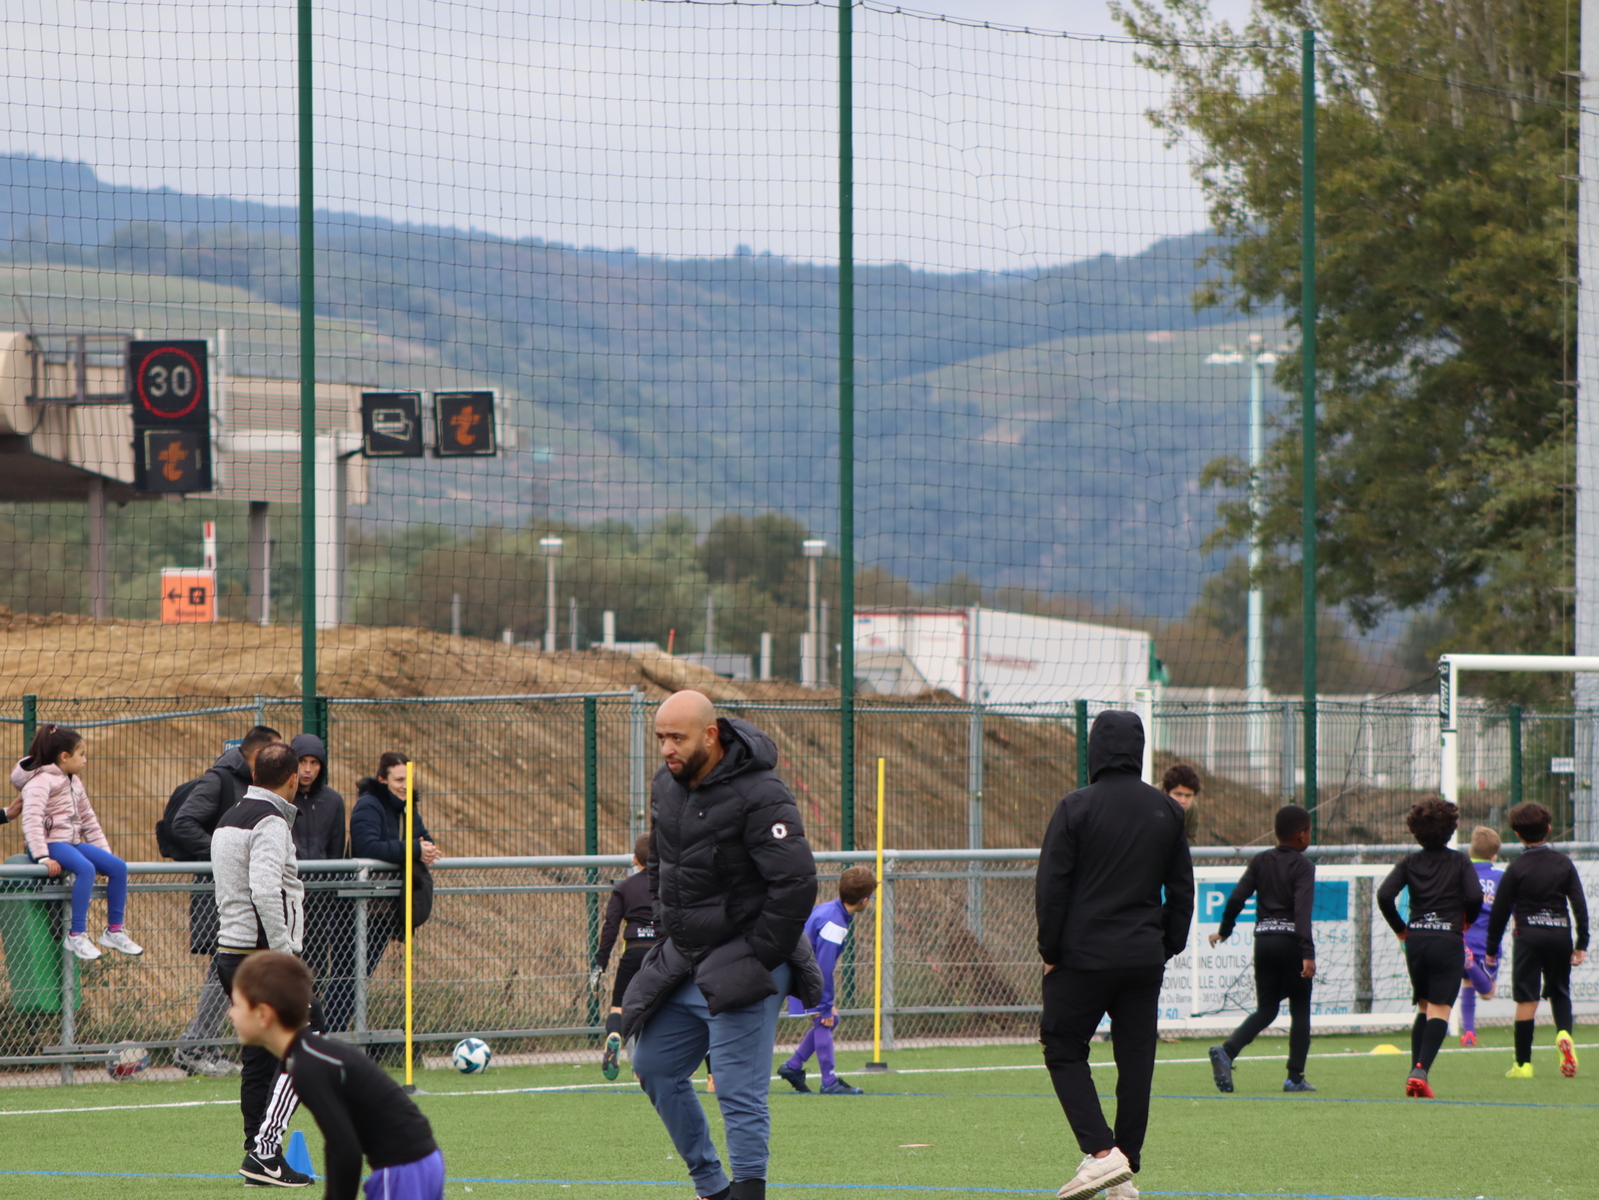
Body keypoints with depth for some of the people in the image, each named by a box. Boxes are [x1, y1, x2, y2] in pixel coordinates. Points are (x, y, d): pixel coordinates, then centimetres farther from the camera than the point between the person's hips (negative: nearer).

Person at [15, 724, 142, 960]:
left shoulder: (75, 783, 20)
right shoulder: (41, 781, -10)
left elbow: (89, 821, 24)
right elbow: (31, 820, -21)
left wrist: (104, 852, 16)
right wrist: (42, 857, -29)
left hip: (72, 842, 9)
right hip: (51, 843, -9)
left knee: (118, 867, -6)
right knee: (86, 868, -33)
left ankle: (114, 931, 1)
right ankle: (76, 935, -31)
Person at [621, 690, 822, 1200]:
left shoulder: (758, 795, -20)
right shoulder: (666, 785, 6)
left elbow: (797, 882, -22)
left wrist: (758, 960, -18)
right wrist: (667, 938, 14)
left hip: (742, 968, -9)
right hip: (685, 965, 9)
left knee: (739, 1091, -11)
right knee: (655, 1068, 14)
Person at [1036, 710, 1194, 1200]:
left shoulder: (1076, 808, -8)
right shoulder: (1167, 811, 7)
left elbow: (1052, 885, -8)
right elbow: (1181, 888, 12)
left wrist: (1050, 951, -1)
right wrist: (1168, 945, 18)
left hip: (1083, 957, -4)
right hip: (1144, 958, 4)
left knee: (1064, 1051, 6)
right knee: (1136, 1060, 7)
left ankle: (1101, 1151, -11)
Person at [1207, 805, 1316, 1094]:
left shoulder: (1260, 862, 8)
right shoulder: (1303, 866, -7)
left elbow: (1237, 897, 3)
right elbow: (1302, 908, -18)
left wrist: (1224, 930, 18)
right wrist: (1307, 953, -24)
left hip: (1264, 940, 5)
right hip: (1290, 940, -5)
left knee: (1266, 1008, 11)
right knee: (1300, 1010, 7)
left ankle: (1227, 1051, -12)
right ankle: (1295, 1076, 5)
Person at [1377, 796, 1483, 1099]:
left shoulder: (1409, 863, 5)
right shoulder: (1459, 861, -1)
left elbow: (1384, 895, -7)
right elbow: (1475, 896, -14)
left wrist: (1400, 928, 7)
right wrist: (1466, 920, 7)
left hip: (1416, 941, 3)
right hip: (1448, 941, -3)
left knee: (1424, 1008, 18)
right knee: (1439, 1009, -5)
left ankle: (1415, 1071, 10)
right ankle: (1421, 1069, -22)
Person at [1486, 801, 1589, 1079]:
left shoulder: (1516, 869, -4)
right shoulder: (1564, 864, 4)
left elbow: (1500, 911, -2)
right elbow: (1580, 903, 3)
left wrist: (1492, 949, 7)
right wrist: (1581, 943, 7)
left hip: (1529, 936, -3)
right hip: (1560, 934, 3)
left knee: (1526, 999, -1)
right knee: (1559, 991, 18)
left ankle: (1523, 1063, 0)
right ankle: (1563, 1033, -11)